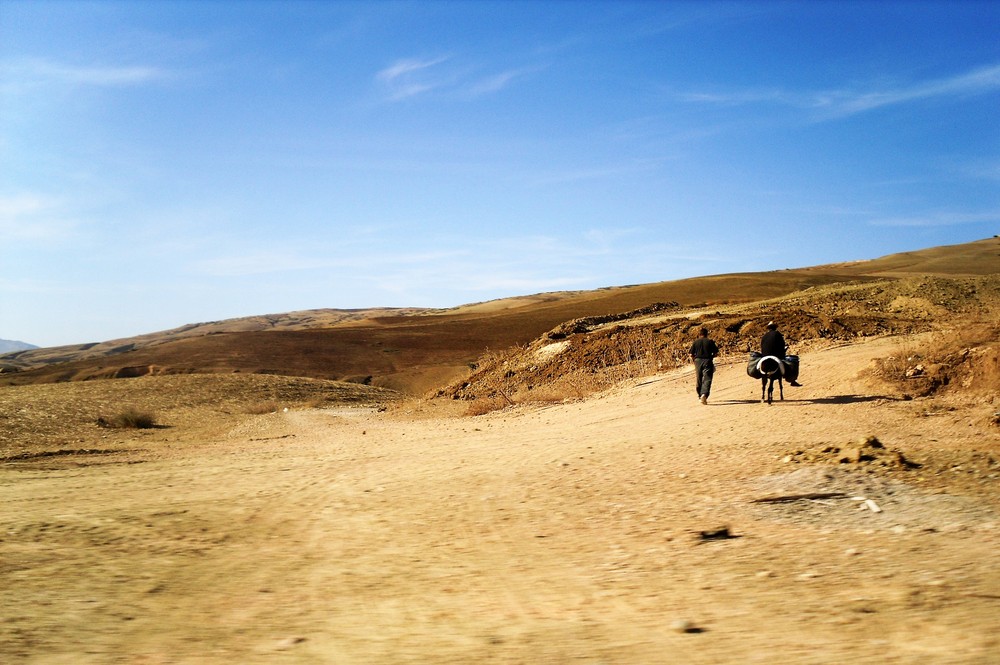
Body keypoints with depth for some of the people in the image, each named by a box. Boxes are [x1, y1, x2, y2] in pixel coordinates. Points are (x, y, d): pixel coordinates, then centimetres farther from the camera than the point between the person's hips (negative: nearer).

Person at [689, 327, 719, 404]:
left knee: (699, 379, 16)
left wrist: (694, 360, 18)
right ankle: (704, 394, -28)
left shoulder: (696, 342, 5)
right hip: (708, 361, -3)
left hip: (698, 361, 3)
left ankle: (700, 395, 29)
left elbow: (691, 354, 1)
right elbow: (716, 353, -1)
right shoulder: (710, 341, 0)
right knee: (707, 379, -7)